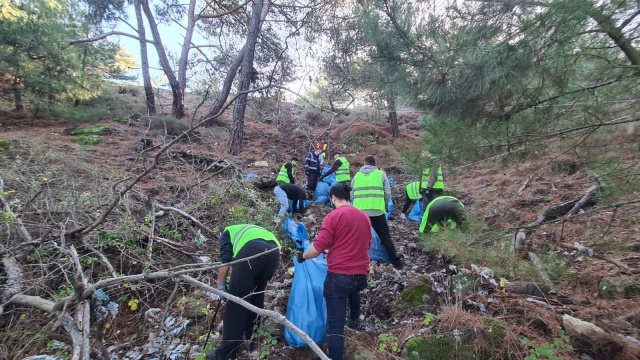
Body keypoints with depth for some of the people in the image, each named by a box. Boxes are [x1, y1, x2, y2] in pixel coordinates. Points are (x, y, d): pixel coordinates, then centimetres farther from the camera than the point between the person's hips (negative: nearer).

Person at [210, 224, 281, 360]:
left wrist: (221, 285, 22)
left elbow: (225, 259, 15)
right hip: (274, 251, 6)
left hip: (251, 250, -5)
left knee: (237, 300, 6)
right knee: (257, 295, 25)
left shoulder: (227, 232, 34)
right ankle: (249, 335, 40)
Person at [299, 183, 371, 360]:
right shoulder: (364, 217, 6)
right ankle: (355, 320, 60)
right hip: (361, 274, 8)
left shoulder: (334, 216, -12)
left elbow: (318, 247, -15)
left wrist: (303, 255, 4)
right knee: (353, 289, 40)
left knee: (335, 324, 2)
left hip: (338, 275, -7)